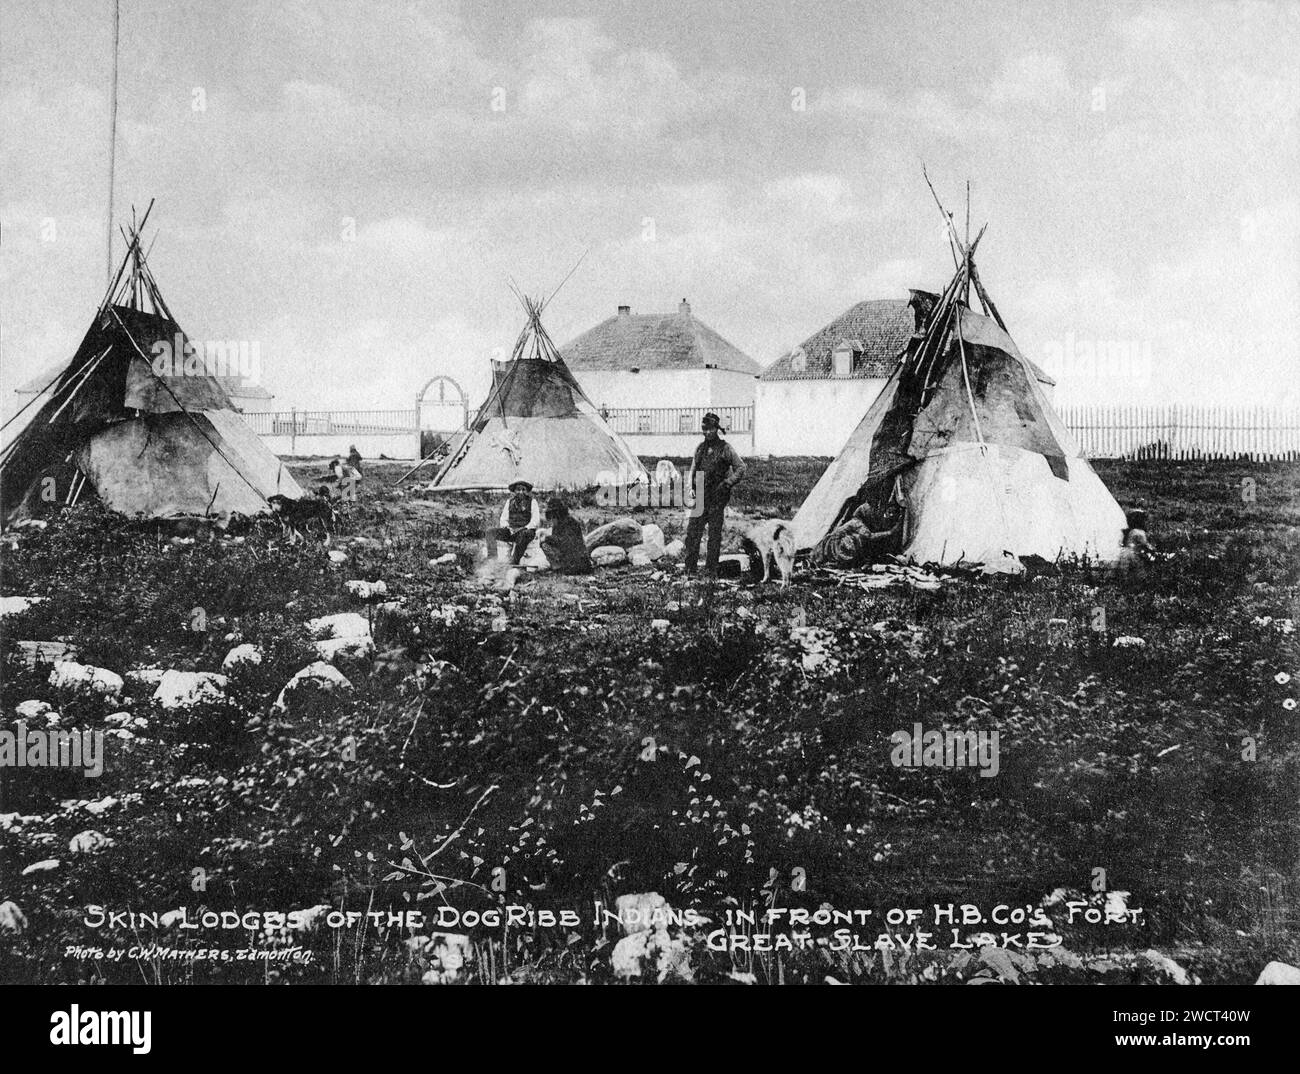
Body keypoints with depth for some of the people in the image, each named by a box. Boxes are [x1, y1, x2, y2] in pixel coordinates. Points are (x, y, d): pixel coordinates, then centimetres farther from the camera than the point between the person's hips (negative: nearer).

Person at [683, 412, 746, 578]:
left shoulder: (725, 448, -3)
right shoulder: (700, 448, 13)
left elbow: (740, 468, -4)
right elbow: (693, 469, 19)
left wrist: (727, 483, -13)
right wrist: (690, 486, 4)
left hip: (717, 498, -5)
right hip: (701, 497, 5)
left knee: (715, 534, 0)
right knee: (692, 531, 0)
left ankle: (711, 569, 6)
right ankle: (690, 569, 5)